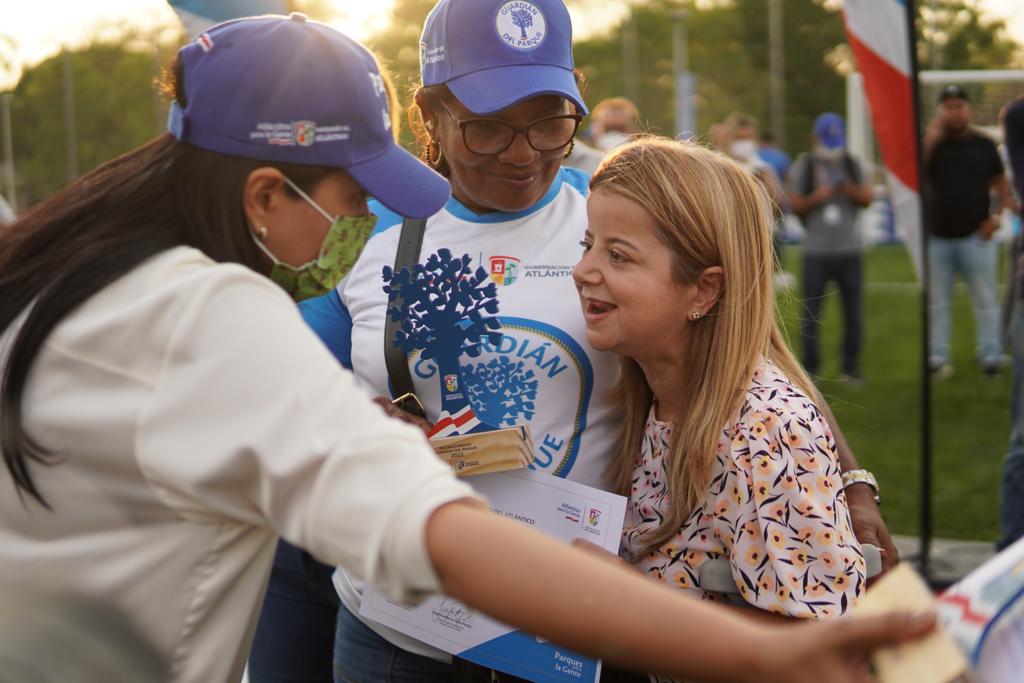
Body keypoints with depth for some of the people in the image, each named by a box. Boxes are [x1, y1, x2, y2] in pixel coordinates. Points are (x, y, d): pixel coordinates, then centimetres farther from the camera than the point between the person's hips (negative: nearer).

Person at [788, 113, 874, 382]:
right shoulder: (804, 166, 2)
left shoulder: (852, 164, 11)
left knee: (853, 311, 4)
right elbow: (795, 205, -1)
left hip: (849, 249, 3)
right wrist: (816, 197, -18)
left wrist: (850, 189, -15)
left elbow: (868, 197, 4)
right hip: (816, 251, -2)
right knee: (811, 311, -1)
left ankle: (851, 367, 13)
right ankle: (809, 367, 6)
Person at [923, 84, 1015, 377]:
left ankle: (991, 356, 7)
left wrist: (997, 215, -4)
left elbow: (1001, 184, 10)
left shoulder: (984, 145, 5)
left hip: (975, 235, -1)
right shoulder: (933, 143, 5)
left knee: (985, 300, 0)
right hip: (937, 237, 1)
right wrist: (934, 132, -17)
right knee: (938, 303, 6)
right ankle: (938, 357, 13)